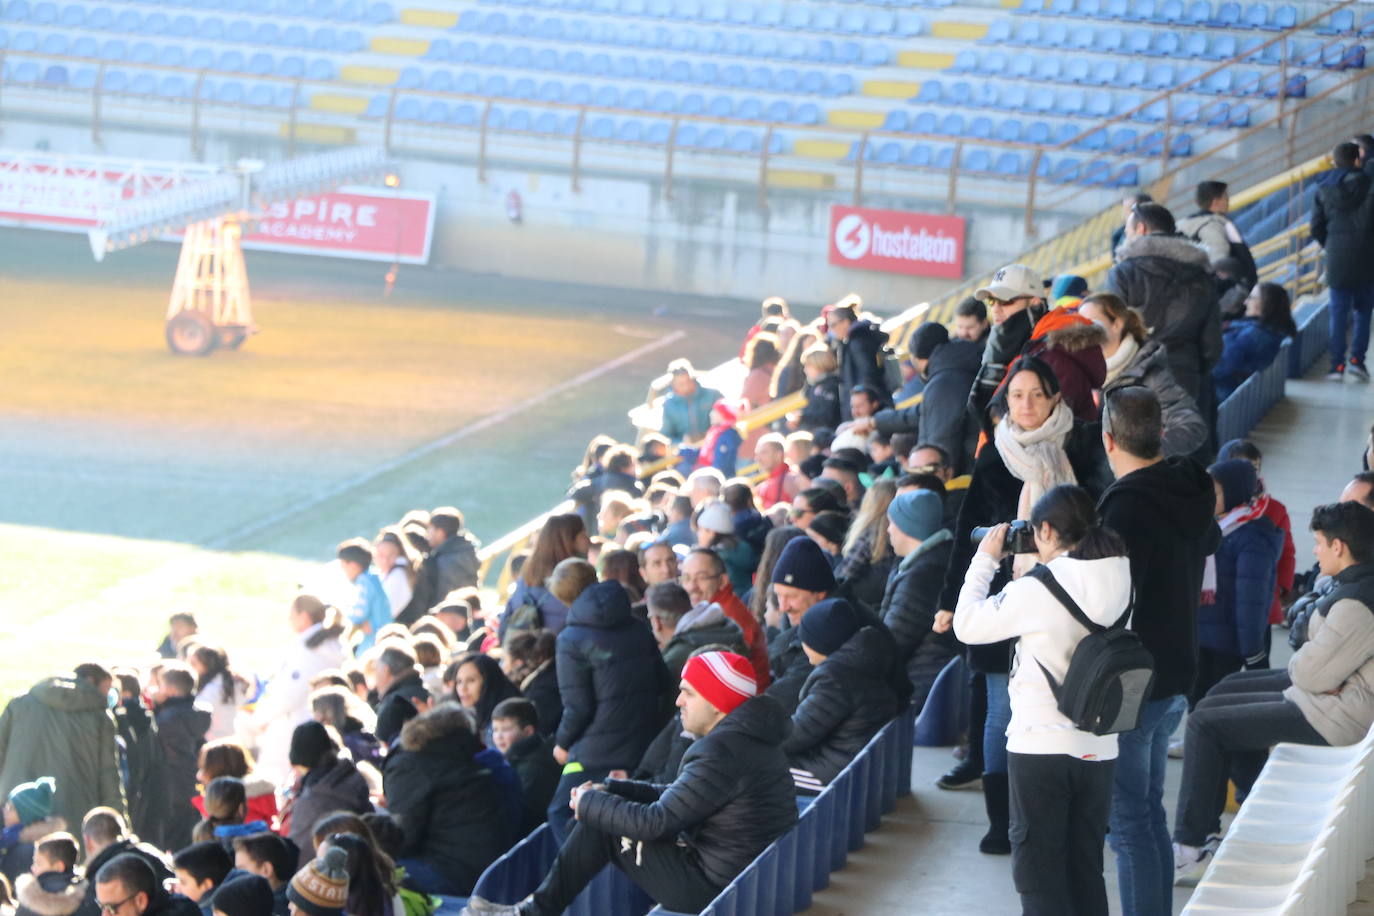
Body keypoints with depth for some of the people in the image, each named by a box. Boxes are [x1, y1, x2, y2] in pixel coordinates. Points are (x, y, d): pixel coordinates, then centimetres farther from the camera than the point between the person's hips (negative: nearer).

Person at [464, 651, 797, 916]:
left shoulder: (722, 751, -23)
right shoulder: (750, 737, 11)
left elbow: (656, 821, -20)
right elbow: (675, 797, 16)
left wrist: (591, 803, -4)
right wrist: (608, 790, 7)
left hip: (711, 888, -10)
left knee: (600, 828, -2)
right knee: (599, 816, 17)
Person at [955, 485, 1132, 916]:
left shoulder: (1036, 591, -17)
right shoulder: (1120, 584, -1)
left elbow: (967, 625, -7)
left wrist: (985, 560, 2)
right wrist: (1035, 568, 12)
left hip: (1041, 746, -5)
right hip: (1098, 747, 5)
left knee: (1038, 868, 4)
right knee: (1086, 868, 14)